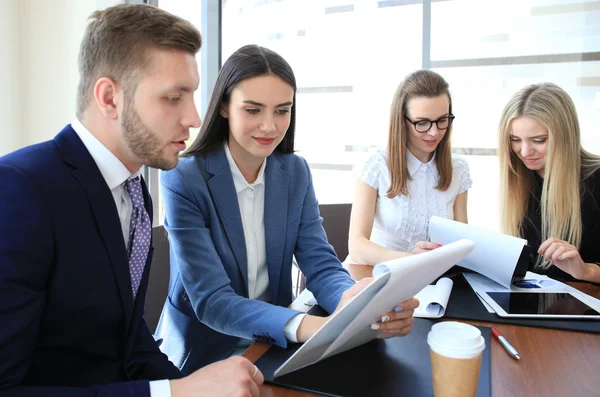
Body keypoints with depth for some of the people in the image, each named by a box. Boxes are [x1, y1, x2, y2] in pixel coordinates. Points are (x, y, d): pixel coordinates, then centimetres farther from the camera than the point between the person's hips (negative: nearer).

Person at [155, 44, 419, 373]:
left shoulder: (296, 172, -2)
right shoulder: (183, 179, -17)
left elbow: (320, 263, -8)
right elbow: (211, 301, -22)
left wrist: (353, 300, -31)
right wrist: (306, 327, -38)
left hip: (274, 349, 4)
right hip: (203, 356, -3)